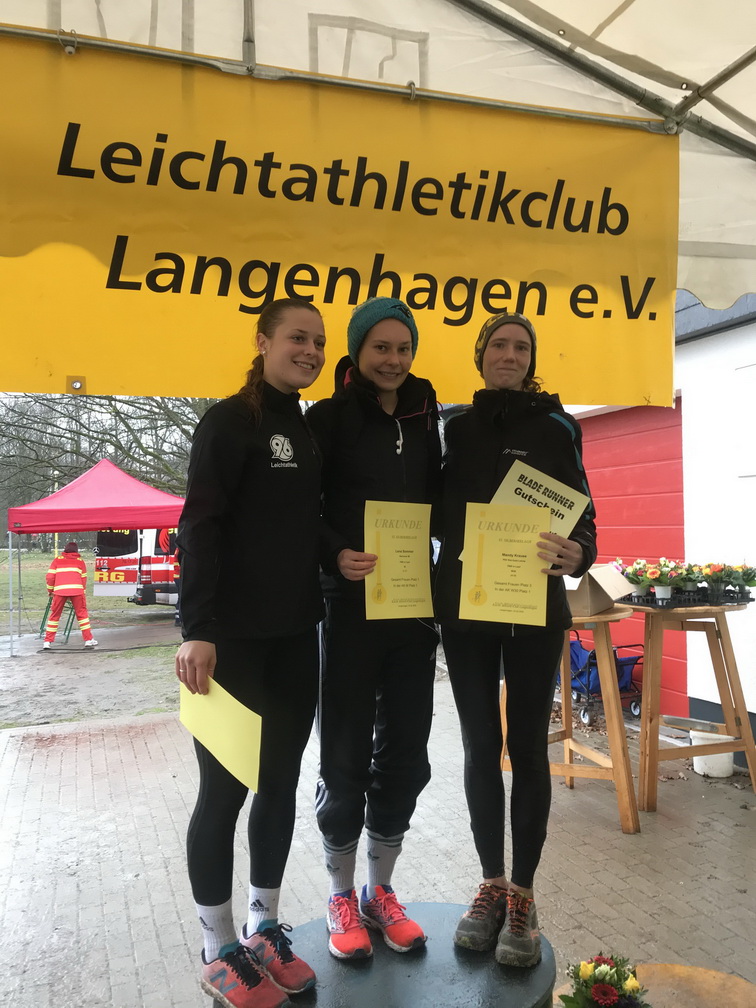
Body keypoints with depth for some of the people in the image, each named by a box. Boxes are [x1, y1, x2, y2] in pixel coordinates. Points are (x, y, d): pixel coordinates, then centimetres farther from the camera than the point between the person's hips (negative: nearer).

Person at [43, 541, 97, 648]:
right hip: (77, 590, 0)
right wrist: (83, 594, 27)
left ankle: (47, 642, 11)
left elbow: (50, 576, 10)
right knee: (82, 614, 11)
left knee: (54, 615, 11)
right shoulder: (80, 561, 19)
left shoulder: (57, 560, 18)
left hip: (59, 590, 0)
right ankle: (88, 640, 10)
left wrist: (50, 591, 22)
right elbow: (83, 579, 18)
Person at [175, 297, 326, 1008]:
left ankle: (264, 926, 30)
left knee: (281, 782, 13)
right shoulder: (232, 420, -7)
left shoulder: (309, 431, 14)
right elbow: (200, 525, -15)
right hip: (233, 638, -7)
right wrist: (198, 629, -22)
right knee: (225, 788, 2)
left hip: (294, 637, 7)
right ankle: (219, 950, 21)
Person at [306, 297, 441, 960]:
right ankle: (342, 898, 26)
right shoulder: (329, 418, -2)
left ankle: (380, 891, 29)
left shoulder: (424, 419, 11)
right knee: (346, 754, 5)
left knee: (404, 751, 11)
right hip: (351, 607, -4)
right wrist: (336, 556, -24)